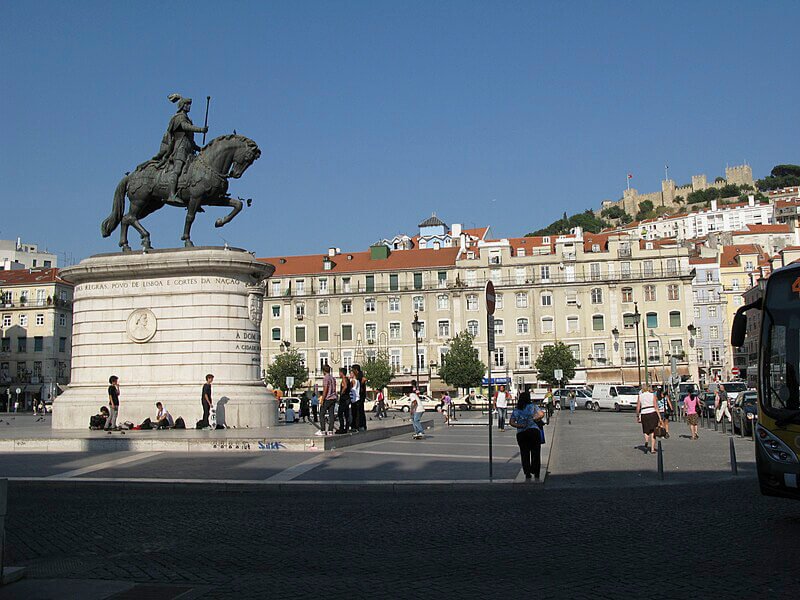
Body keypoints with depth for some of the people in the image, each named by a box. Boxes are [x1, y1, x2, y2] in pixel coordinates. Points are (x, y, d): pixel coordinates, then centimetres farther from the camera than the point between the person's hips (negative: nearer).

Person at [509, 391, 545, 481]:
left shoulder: (516, 410, 10)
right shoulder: (532, 406, 3)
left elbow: (511, 422, 2)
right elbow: (542, 414, -8)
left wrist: (519, 426, 0)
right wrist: (535, 419, 7)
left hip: (521, 434, 2)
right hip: (534, 431, -2)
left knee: (524, 455, 7)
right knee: (536, 454, 6)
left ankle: (527, 475, 1)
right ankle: (536, 475, 6)